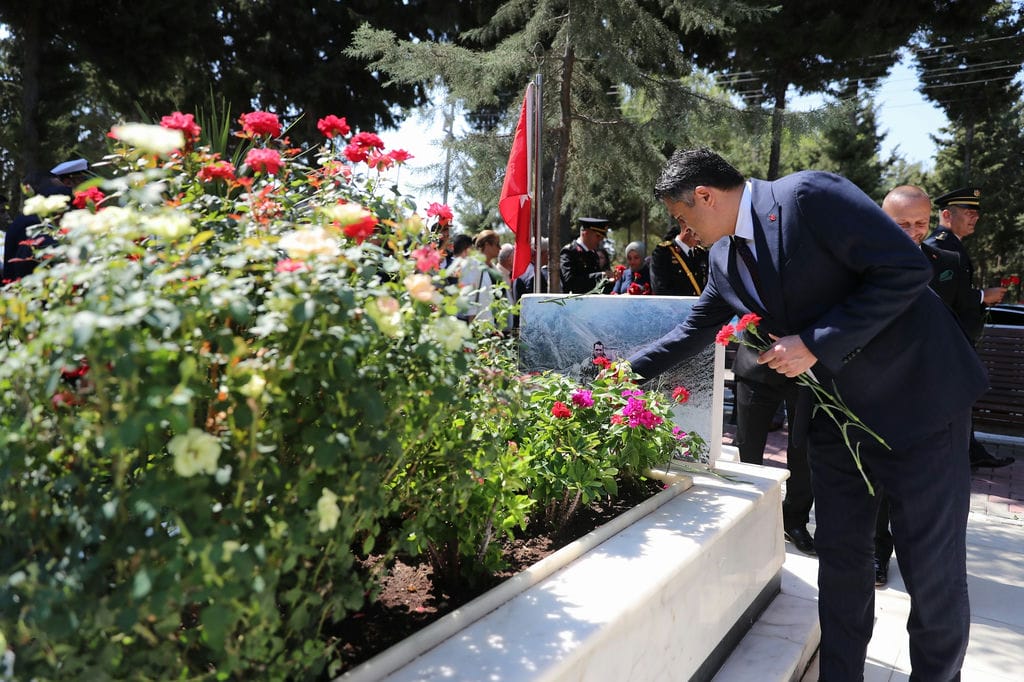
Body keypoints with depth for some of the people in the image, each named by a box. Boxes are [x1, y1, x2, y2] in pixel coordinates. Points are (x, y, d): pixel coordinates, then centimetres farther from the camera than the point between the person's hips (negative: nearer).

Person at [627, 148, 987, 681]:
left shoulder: (807, 195, -18)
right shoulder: (725, 258, 5)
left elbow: (907, 268, -22)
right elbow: (692, 331, 17)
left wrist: (815, 345, -22)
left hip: (917, 397, -7)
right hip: (836, 412, 7)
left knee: (934, 572, 4)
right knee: (840, 558, 12)